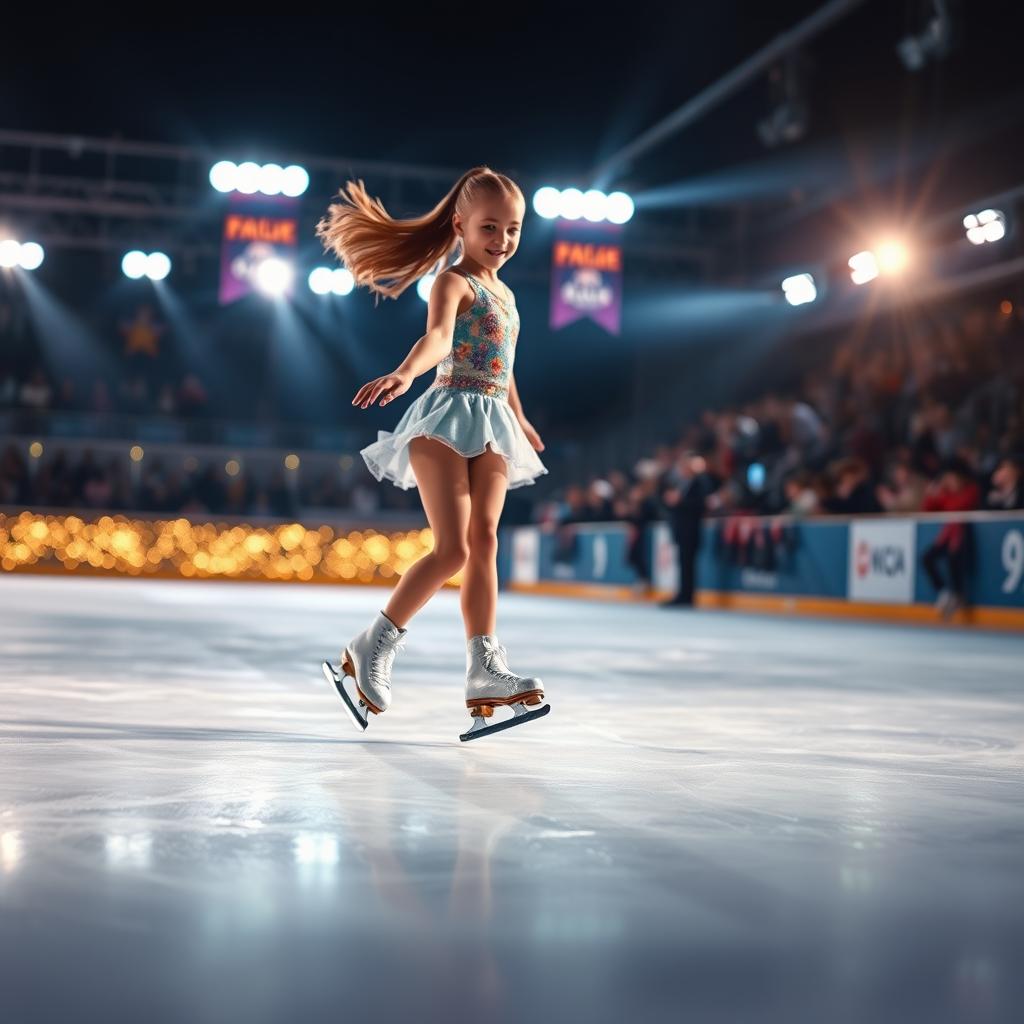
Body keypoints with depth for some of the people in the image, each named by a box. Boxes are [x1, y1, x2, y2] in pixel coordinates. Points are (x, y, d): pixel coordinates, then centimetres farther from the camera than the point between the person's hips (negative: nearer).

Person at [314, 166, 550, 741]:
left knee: (484, 544, 1)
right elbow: (437, 337, -25)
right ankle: (374, 646, -1)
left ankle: (484, 671, 0)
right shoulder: (454, 282, -5)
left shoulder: (504, 294, 20)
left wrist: (521, 420, 44)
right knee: (453, 548, -14)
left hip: (493, 426, 7)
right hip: (448, 415, -7)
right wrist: (404, 374, -45)